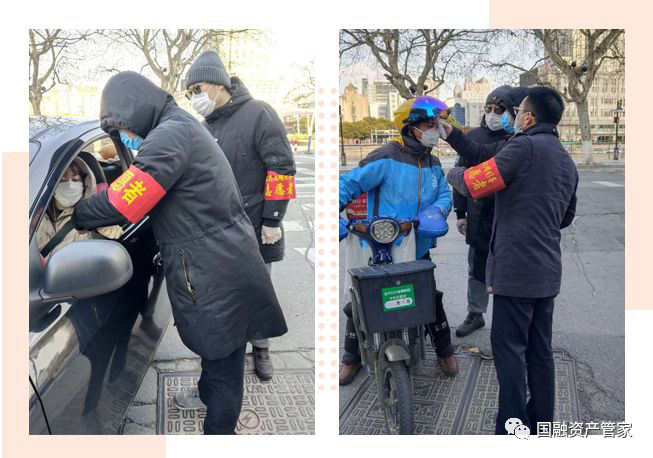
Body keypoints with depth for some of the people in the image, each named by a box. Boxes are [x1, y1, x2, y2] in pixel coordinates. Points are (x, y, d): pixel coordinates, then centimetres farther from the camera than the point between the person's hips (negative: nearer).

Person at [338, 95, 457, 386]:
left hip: (419, 250, 5)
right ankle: (352, 358, 24)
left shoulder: (433, 164, 7)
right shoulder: (386, 158, -15)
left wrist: (437, 212, -20)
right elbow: (350, 183, -14)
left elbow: (445, 194, 3)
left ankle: (445, 351, 35)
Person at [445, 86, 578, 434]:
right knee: (540, 350, 14)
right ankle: (541, 425, 22)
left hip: (516, 269, -8)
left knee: (509, 349, -1)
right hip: (547, 272, 8)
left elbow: (472, 184, -12)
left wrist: (452, 173, 8)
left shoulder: (525, 147, -12)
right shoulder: (568, 162, 16)